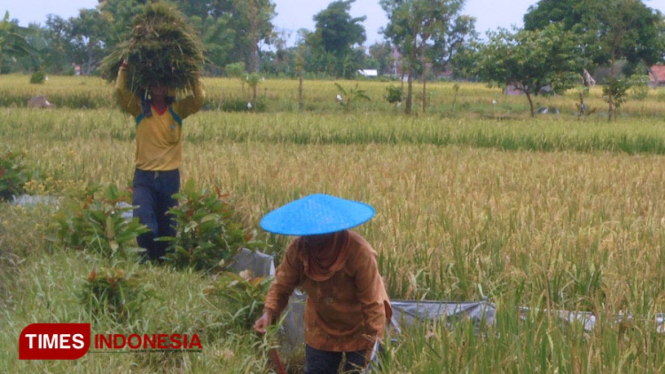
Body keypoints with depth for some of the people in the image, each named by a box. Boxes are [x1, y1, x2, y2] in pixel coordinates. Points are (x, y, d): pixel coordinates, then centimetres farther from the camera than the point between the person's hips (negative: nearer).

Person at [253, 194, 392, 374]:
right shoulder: (298, 249, -20)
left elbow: (372, 303, -24)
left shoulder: (358, 252, -31)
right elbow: (281, 287, -10)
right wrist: (269, 313, -29)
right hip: (321, 330, 4)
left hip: (359, 331, -4)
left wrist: (371, 345, -22)